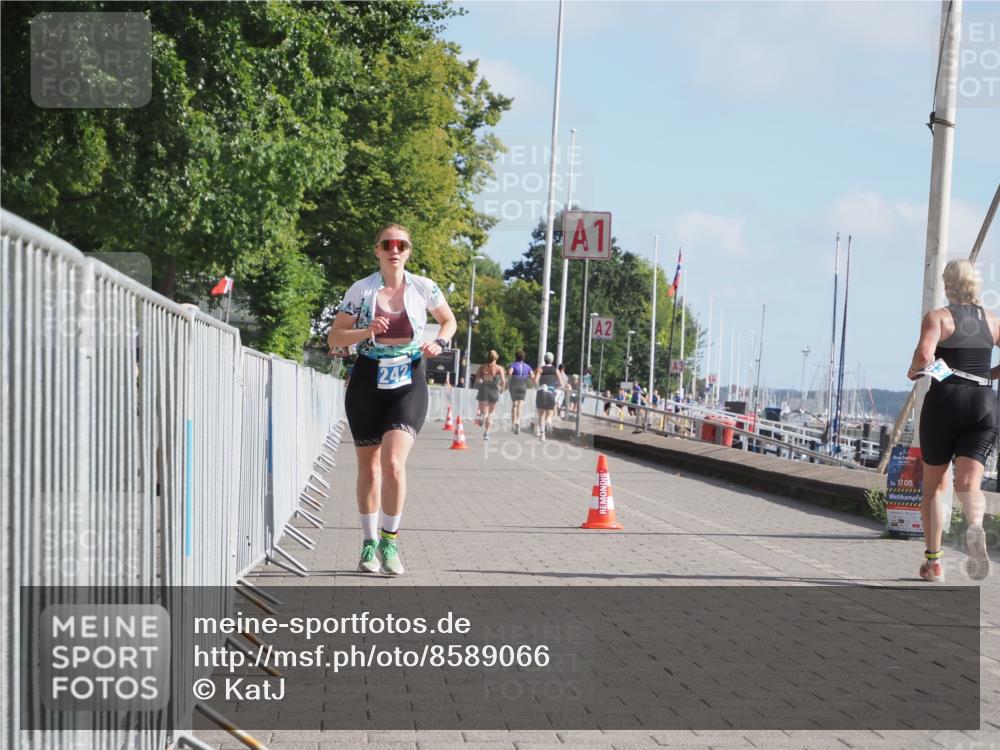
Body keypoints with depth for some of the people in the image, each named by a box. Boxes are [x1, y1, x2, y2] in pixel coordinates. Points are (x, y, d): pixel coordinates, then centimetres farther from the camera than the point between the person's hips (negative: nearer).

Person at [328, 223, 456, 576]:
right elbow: (334, 338, 1)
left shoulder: (424, 288, 1)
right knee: (369, 468, 8)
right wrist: (366, 332, -16)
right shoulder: (360, 290, -1)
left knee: (393, 463, -18)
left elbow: (449, 321, 18)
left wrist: (439, 342, -2)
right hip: (367, 383, 1)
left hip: (408, 384, -1)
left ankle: (390, 539, -3)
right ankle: (370, 542, 23)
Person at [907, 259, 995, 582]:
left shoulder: (938, 317, -3)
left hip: (944, 401, -2)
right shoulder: (992, 321, 11)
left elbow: (924, 354, -21)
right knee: (969, 484, -7)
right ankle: (975, 526, -41)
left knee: (935, 486, 13)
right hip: (983, 404, 2)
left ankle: (933, 561, 16)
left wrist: (914, 372, -1)